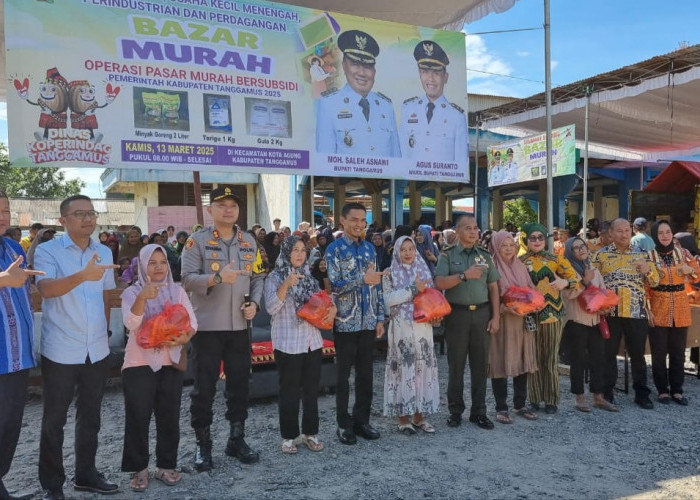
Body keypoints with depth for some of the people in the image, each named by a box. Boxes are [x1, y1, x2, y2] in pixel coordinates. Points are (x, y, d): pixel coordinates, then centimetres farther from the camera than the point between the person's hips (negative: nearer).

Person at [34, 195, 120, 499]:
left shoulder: (104, 253, 7)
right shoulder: (47, 250, -8)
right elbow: (46, 289, -25)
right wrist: (82, 276, -41)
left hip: (97, 349, 5)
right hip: (60, 350, -4)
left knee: (90, 416, 15)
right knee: (54, 419, 8)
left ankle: (86, 474, 30)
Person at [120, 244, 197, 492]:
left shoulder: (177, 290, 5)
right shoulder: (132, 292, -3)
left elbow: (192, 322, 1)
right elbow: (131, 324, -20)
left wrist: (182, 339, -19)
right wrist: (142, 298, -35)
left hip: (171, 362, 3)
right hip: (139, 363, -2)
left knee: (169, 417, 8)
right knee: (138, 418, 1)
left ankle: (166, 465, 21)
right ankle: (139, 469, 14)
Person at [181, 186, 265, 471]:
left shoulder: (249, 242, 10)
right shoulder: (197, 241, -5)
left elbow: (258, 278, 12)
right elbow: (187, 279, -13)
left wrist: (254, 303, -5)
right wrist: (217, 278, -28)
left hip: (239, 326, 4)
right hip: (207, 327, -4)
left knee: (239, 386, 13)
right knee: (204, 389, 4)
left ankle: (237, 440, 27)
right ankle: (203, 445, 20)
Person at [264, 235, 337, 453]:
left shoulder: (309, 276, 11)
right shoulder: (275, 277, -5)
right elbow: (271, 307, -16)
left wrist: (332, 309, -4)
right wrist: (286, 285, -27)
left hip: (312, 341, 5)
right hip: (288, 343, -5)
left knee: (311, 390, 12)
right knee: (289, 391, 4)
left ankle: (310, 432, 24)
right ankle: (289, 436, 17)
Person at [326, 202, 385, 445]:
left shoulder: (369, 248, 10)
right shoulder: (334, 249, -7)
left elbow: (376, 284, 11)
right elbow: (334, 286, -15)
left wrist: (380, 317, 8)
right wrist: (362, 279, -26)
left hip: (368, 322, 5)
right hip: (345, 322, -5)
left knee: (366, 373, 11)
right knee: (343, 374, 6)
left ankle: (362, 420, 25)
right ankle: (344, 423, 18)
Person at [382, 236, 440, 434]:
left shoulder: (424, 270, 12)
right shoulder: (390, 273, 1)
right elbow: (388, 299, -11)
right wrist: (413, 290, -14)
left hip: (423, 326, 4)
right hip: (401, 327, -4)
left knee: (423, 367, 6)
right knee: (403, 368, -2)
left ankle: (419, 415, 17)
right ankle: (403, 417, 8)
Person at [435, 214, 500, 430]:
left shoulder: (485, 255, 10)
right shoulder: (448, 255, 1)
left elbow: (493, 287, 9)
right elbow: (439, 283, -12)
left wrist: (495, 317, 3)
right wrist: (464, 275, -21)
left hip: (482, 313, 3)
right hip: (457, 313, -3)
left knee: (480, 364, 7)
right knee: (456, 364, 5)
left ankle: (479, 411, 18)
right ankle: (455, 410, 17)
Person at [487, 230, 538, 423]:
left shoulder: (520, 266, 11)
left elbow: (532, 290, 13)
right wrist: (506, 308, -22)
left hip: (522, 322, 6)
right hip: (501, 322, -5)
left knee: (522, 362, 10)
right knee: (501, 363, 0)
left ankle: (520, 404, 24)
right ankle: (501, 408, 10)